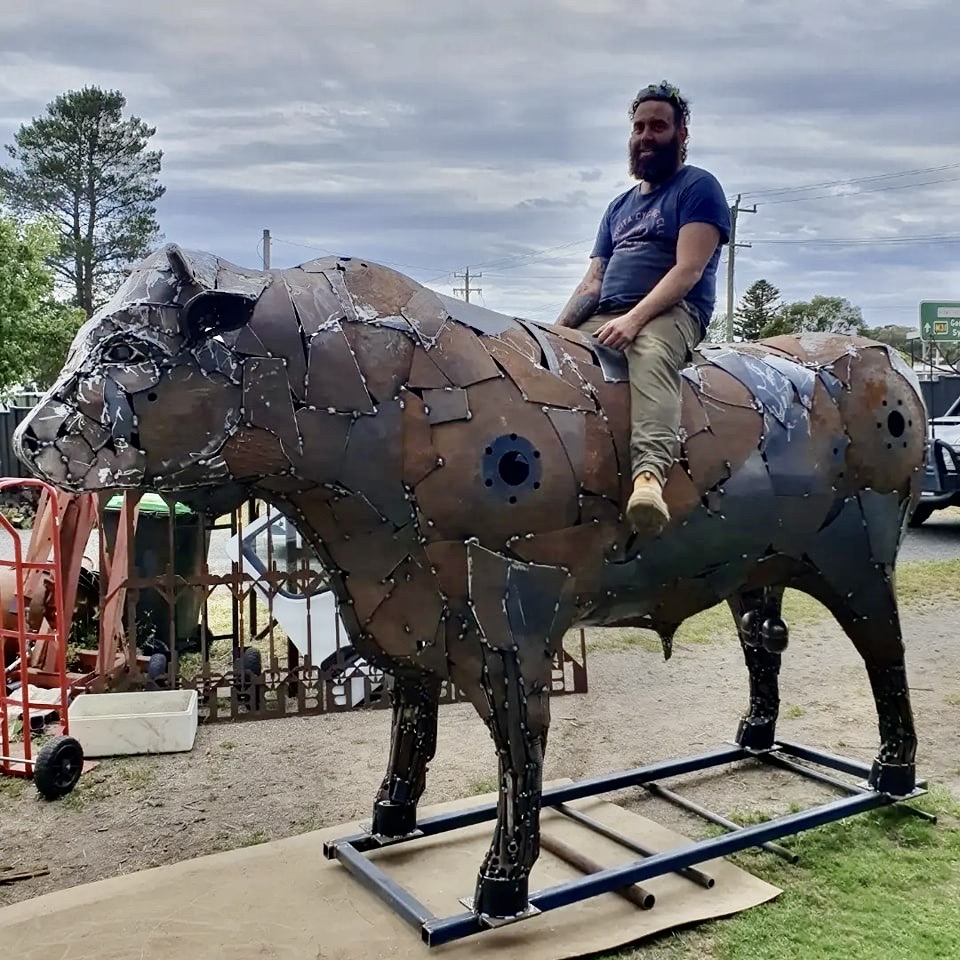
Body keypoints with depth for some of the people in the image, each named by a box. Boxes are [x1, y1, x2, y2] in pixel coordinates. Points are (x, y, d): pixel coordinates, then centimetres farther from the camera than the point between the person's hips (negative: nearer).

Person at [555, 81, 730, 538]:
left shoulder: (697, 187, 7)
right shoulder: (619, 205, 28)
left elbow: (688, 270, -8)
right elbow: (592, 282, 22)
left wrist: (634, 318, -22)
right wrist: (557, 327, 4)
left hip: (669, 313, -7)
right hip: (602, 319, 7)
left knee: (650, 356, -40)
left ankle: (649, 472, -60)